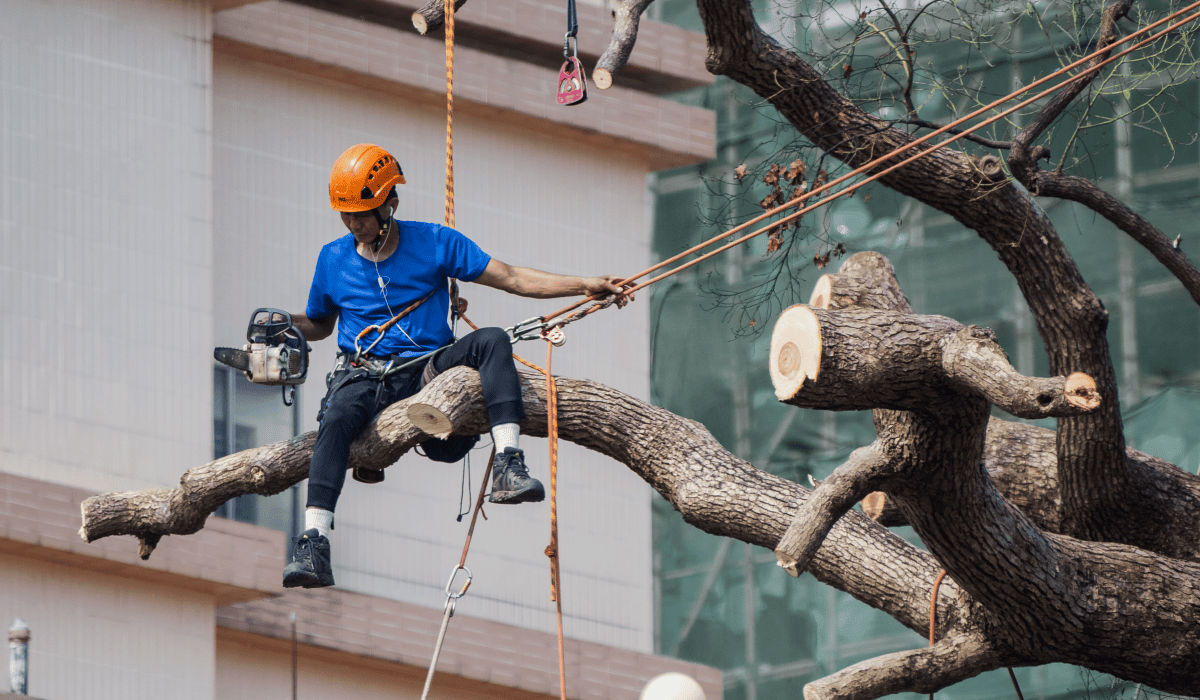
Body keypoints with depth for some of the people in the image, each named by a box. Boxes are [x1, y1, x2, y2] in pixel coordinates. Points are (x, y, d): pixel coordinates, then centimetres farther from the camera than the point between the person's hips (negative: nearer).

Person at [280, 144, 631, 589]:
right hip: (365, 376, 0)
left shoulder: (434, 244, 5)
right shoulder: (333, 260, 11)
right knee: (337, 418, -35)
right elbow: (318, 324, 26)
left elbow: (512, 279, 3)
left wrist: (583, 285, -6)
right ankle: (313, 546, -47)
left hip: (427, 368, 0)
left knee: (491, 340, -28)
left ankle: (507, 466, -40)